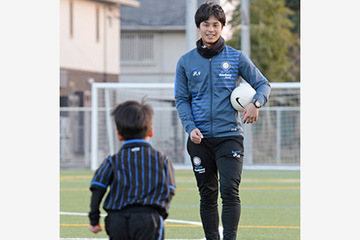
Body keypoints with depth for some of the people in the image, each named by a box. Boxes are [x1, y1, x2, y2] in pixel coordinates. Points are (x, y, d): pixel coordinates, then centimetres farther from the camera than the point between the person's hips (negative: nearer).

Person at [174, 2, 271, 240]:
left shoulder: (236, 57, 4)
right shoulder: (186, 62, 8)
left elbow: (263, 84, 8)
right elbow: (182, 99, 10)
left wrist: (256, 103, -14)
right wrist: (190, 127, -7)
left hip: (230, 136, -2)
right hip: (200, 139, 2)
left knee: (230, 190, -14)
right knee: (207, 194, 7)